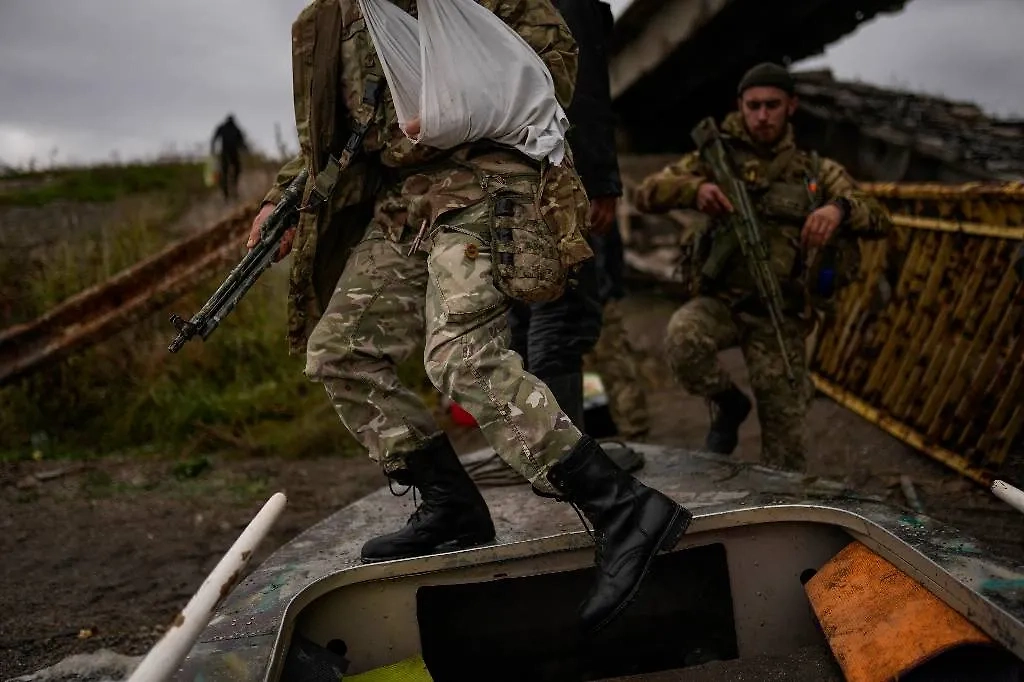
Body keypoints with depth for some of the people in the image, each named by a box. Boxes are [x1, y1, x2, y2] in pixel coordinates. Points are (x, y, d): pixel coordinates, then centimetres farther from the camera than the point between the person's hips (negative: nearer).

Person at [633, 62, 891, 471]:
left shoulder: (816, 172, 6)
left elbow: (878, 221, -5)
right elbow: (647, 194, -5)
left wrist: (839, 208, -29)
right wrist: (695, 189, -27)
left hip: (778, 315, 1)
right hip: (720, 301, 0)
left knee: (784, 432, 0)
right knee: (683, 337, -33)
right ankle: (728, 404, -4)